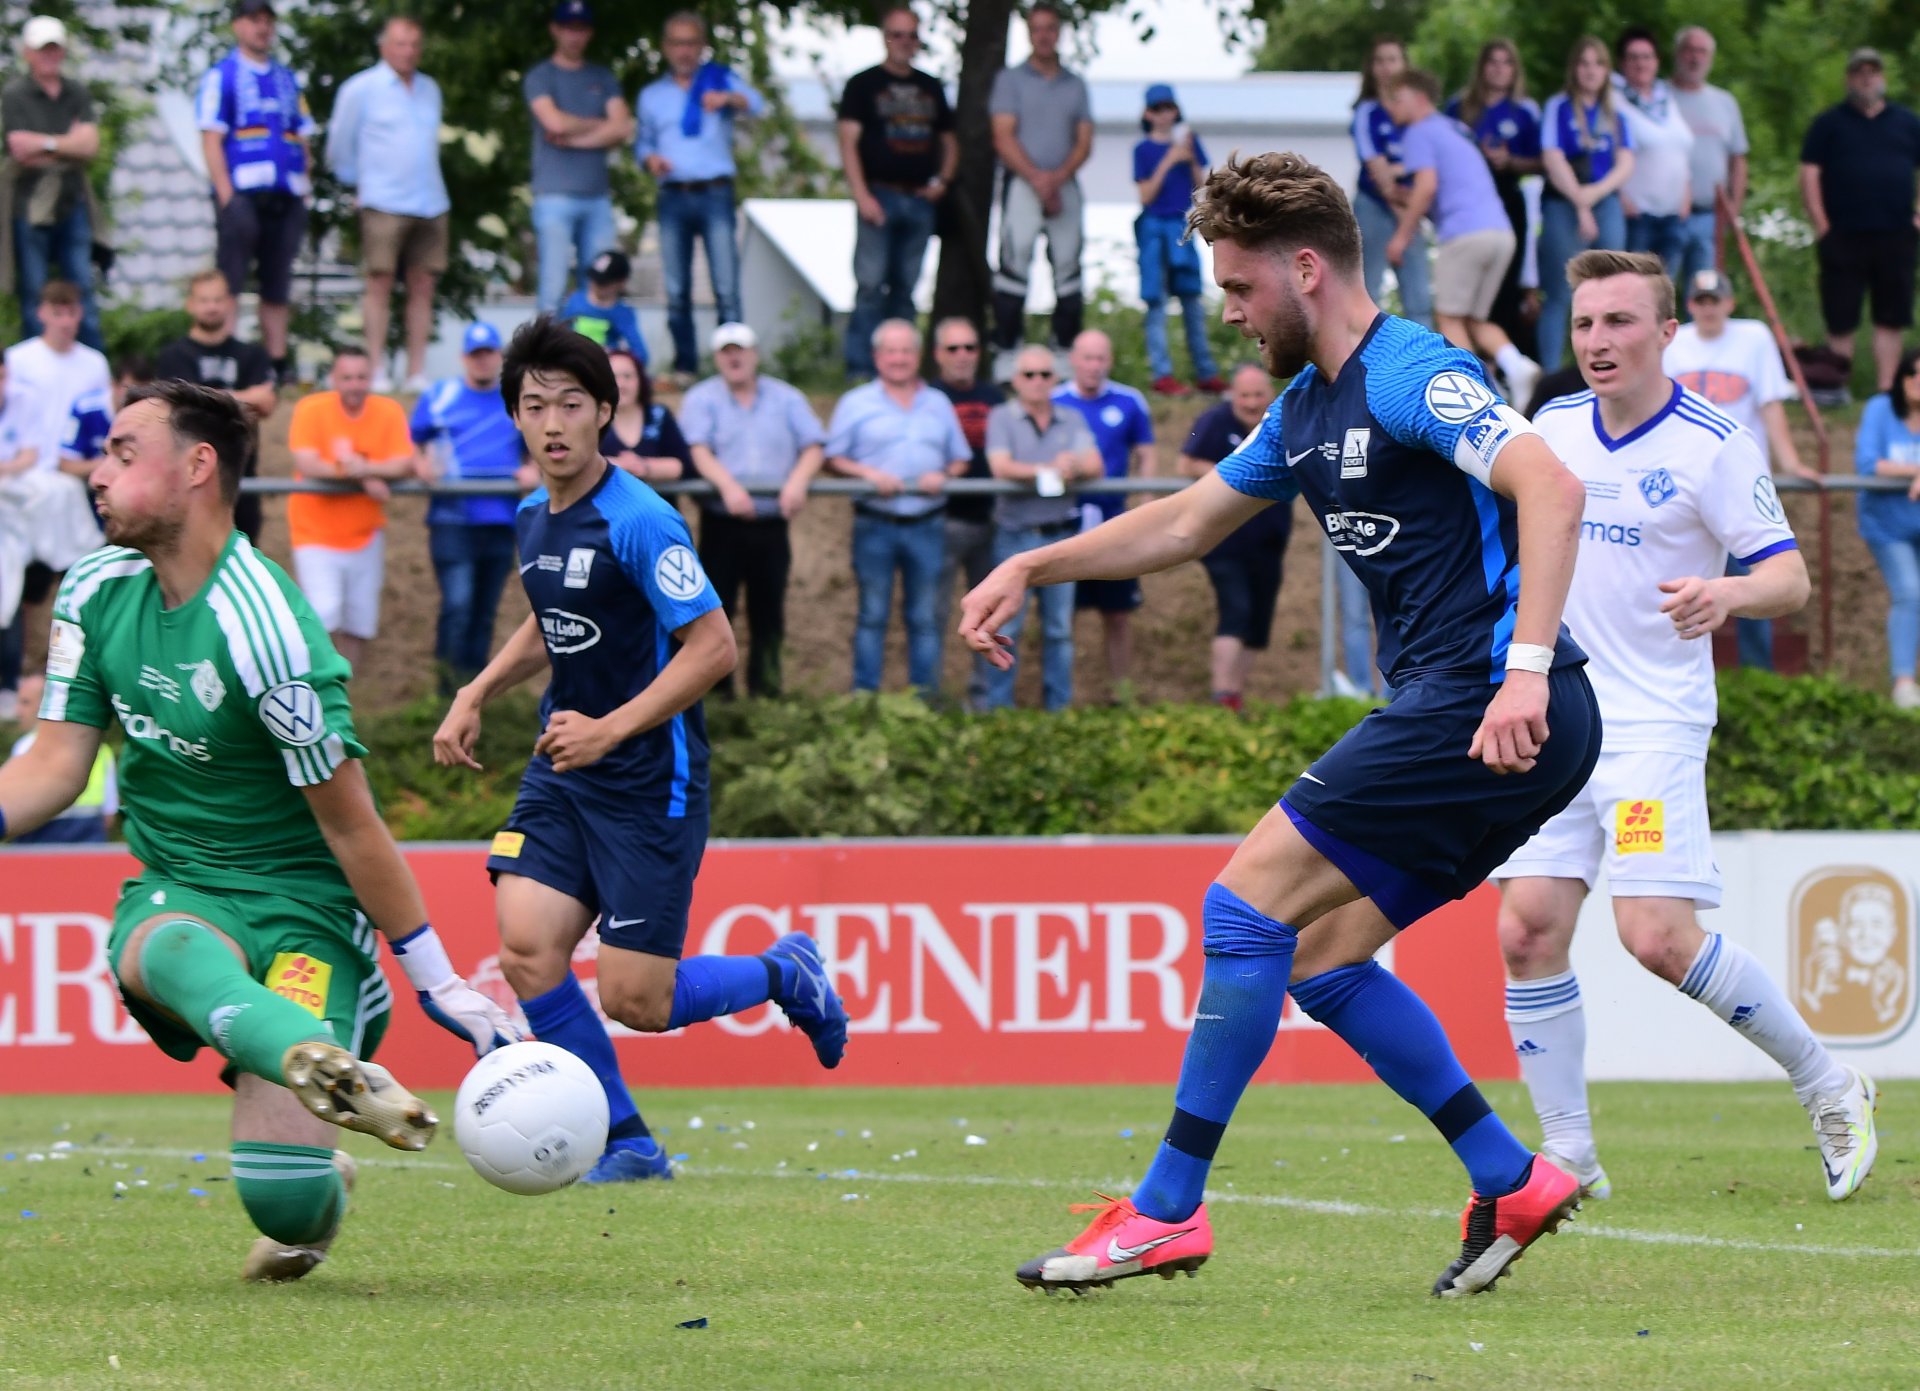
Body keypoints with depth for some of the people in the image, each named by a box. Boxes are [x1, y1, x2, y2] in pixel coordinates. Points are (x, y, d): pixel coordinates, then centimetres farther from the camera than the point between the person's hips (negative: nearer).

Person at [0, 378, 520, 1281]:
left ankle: (316, 1195, 19)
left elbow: (349, 825, -15)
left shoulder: (263, 629, -21)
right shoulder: (96, 593, 1)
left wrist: (441, 986, -9)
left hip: (300, 905, -5)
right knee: (164, 954, -36)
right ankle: (315, 1066, -59)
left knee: (281, 1201, -18)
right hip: (173, 892, 5)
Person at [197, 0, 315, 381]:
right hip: (243, 194, -5)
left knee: (277, 286, 7)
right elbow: (211, 140, -5)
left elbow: (302, 140, 19)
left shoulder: (287, 79, 18)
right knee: (229, 283, -6)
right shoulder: (222, 76, 2)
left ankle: (278, 362, 9)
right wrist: (227, 196, -13)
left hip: (286, 197, 5)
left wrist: (305, 191, 8)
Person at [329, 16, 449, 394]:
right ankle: (376, 372, -8)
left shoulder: (429, 90, 16)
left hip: (430, 203, 5)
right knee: (380, 283, -9)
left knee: (423, 285, 1)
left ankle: (417, 373, 4)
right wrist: (359, 182, 15)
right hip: (384, 204, -5)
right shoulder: (360, 89, 1)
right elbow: (339, 146, 8)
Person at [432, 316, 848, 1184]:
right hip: (561, 777, 7)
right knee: (526, 950, -11)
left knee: (636, 1002, -7)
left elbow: (713, 646, -18)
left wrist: (611, 729, -21)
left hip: (651, 785, -7)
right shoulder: (533, 518, 8)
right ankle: (626, 1144, 5)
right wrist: (475, 696, 14)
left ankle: (784, 974, 24)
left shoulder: (638, 522, -17)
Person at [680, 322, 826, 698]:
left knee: (769, 614, 5)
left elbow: (814, 447, 3)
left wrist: (798, 481, -18)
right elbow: (698, 451, -10)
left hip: (771, 523, 2)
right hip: (721, 523, -2)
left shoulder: (786, 399, 12)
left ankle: (766, 691, 11)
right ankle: (714, 693, -1)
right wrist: (727, 485, -27)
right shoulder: (701, 399, 5)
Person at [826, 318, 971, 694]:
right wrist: (868, 473, -15)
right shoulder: (856, 404, 7)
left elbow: (960, 460, 15)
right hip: (875, 523, -2)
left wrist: (943, 476, -6)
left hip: (927, 524, 2)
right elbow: (833, 459, 1)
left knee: (924, 617, 5)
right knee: (872, 615, 0)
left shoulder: (938, 405, 16)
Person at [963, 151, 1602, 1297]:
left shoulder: (1412, 376, -12)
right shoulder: (1306, 409, 19)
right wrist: (1031, 568, 29)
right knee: (1321, 958, 10)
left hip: (1489, 710, -10)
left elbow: (1552, 488, -26)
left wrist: (1525, 669, -34)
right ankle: (1513, 1183, 11)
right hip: (1447, 714, 10)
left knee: (1248, 905, -10)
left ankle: (1167, 1212, -8)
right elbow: (1188, 522, 33)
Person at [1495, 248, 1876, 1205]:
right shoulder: (1553, 429, 8)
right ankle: (1567, 1154, 3)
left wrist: (1726, 594, -33)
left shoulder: (1713, 445, -9)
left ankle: (1825, 1085, 4)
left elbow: (1790, 577, -12)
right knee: (1527, 931, -6)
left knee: (1658, 937, -16)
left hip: (1655, 723, -6)